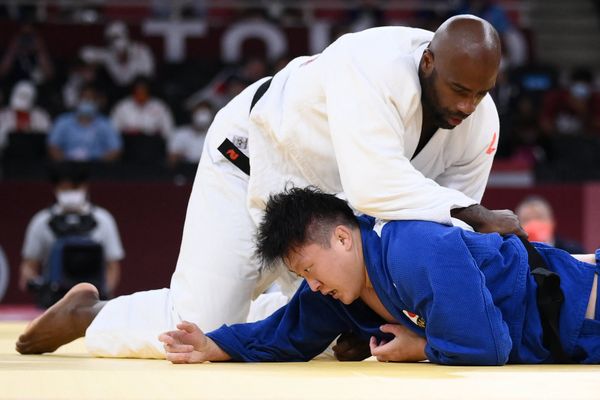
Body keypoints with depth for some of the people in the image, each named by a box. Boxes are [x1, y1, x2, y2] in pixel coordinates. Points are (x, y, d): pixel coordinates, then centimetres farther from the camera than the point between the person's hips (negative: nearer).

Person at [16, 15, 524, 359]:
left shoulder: (480, 122, -19)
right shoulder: (373, 69, -40)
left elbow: (444, 229, -12)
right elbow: (376, 187, -49)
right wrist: (473, 215, -45)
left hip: (328, 204, 7)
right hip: (253, 166, -7)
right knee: (198, 329, -9)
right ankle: (90, 314, 16)